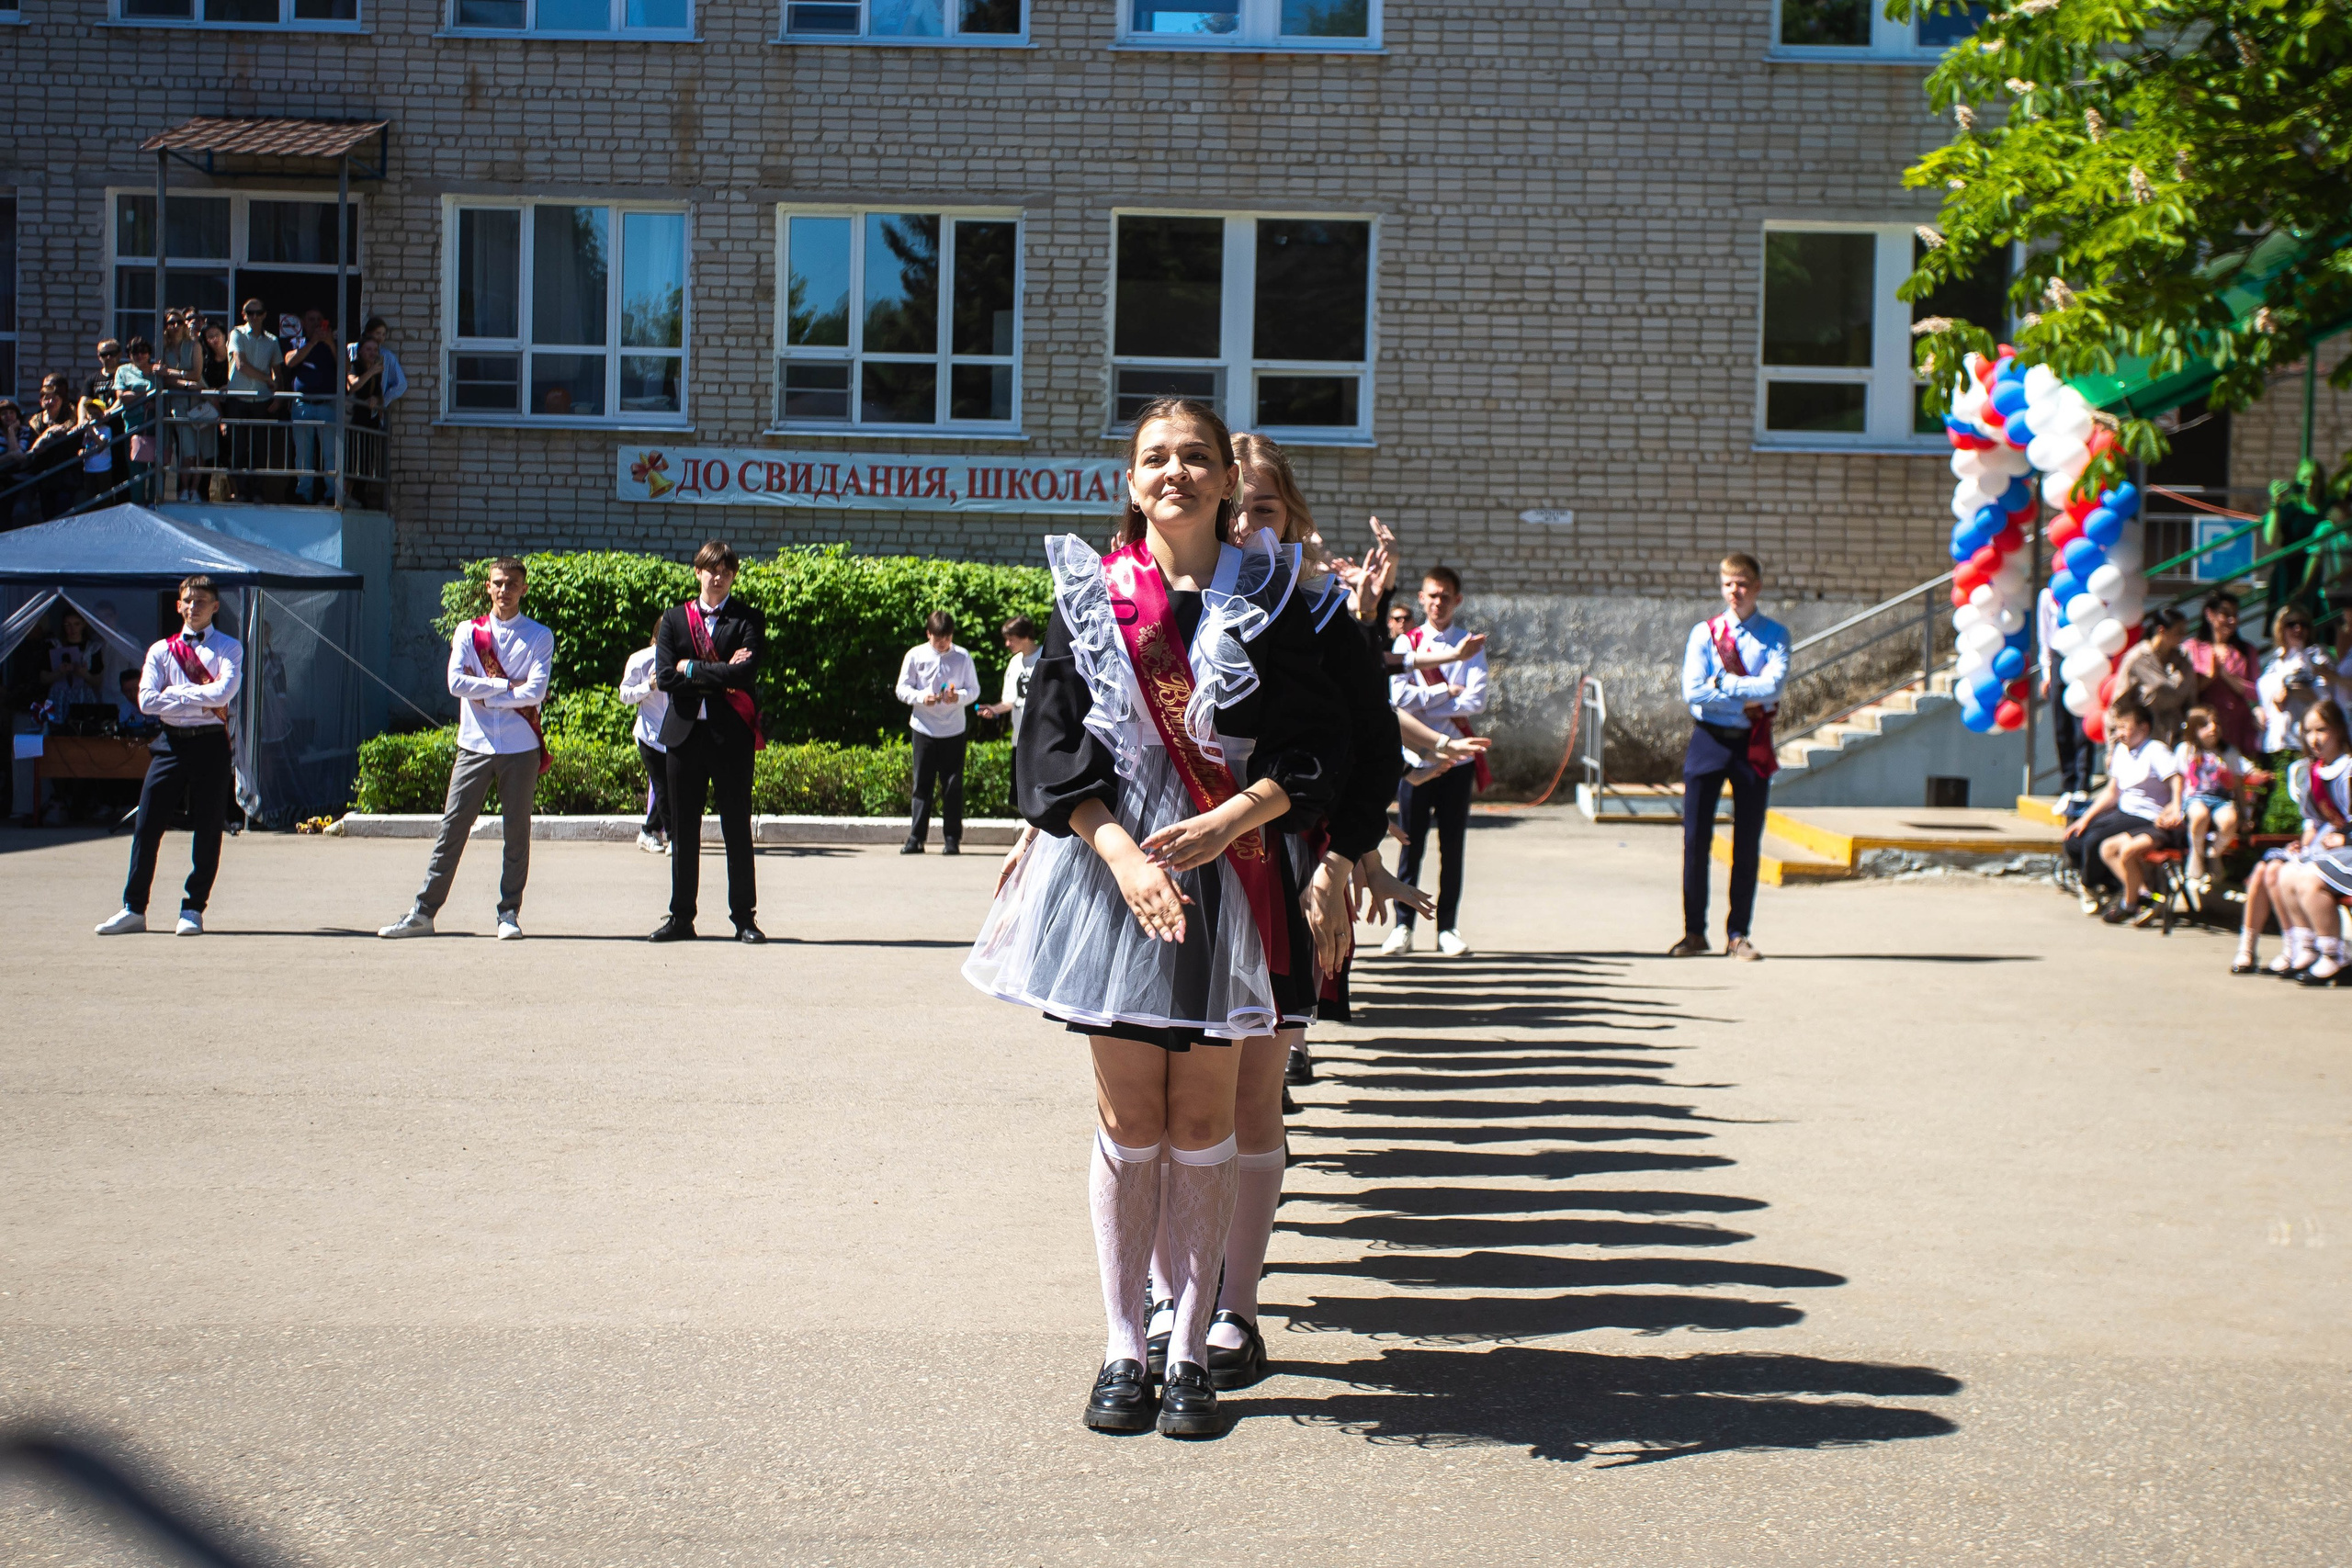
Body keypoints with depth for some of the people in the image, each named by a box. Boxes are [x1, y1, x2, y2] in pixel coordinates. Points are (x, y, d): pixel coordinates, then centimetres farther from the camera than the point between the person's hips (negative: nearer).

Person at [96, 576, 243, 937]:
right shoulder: (161, 650, 11)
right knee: (147, 825, 1)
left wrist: (177, 693, -7)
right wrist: (200, 702, -8)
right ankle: (134, 909, 10)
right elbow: (147, 700, -2)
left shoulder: (229, 648, 4)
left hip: (211, 742, -2)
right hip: (171, 742, 2)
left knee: (208, 829, 1)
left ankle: (193, 909, 11)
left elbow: (224, 692, -13)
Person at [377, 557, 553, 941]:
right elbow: (456, 682, -6)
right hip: (475, 745, 1)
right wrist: (507, 686, -10)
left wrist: (483, 692, -8)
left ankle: (509, 913, 13)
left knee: (517, 831, 4)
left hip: (521, 748, -1)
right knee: (452, 827, 1)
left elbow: (535, 690, -11)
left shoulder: (539, 637, 3)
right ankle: (423, 912, 6)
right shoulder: (467, 631, 8)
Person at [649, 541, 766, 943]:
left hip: (731, 734, -3)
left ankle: (744, 917, 9)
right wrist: (719, 676, -9)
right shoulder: (674, 618, 10)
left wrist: (692, 668, -8)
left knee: (737, 829, 2)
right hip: (684, 732, 3)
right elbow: (665, 677, -2)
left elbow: (746, 672, -14)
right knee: (683, 830, 7)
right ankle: (681, 917, 15)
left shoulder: (748, 619, 2)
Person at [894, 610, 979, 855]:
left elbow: (974, 689, 5)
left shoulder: (963, 657, 2)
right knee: (922, 785, 2)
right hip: (924, 729, 0)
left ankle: (952, 838, 8)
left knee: (953, 786, 1)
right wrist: (921, 697, -17)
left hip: (954, 731, 0)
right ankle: (915, 838, 7)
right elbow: (902, 689, 3)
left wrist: (959, 696, -16)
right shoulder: (915, 656, 1)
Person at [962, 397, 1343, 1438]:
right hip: (1112, 872, 0)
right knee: (1128, 1122, 4)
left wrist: (1226, 822, -15)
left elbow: (1319, 745, 0)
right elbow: (1053, 738, 0)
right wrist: (1120, 853, -14)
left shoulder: (1267, 596, 5)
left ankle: (1191, 1351, 15)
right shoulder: (1090, 592, 5)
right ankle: (1124, 1348, 16)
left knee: (1201, 1123, 4)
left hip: (1227, 883, 0)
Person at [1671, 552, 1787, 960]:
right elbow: (1692, 691, -10)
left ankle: (1738, 935, 13)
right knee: (1696, 839, 0)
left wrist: (1721, 683, -13)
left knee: (1748, 843, 5)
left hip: (1753, 744, 0)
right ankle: (1694, 932, 11)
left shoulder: (1775, 635, 3)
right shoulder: (1704, 633, 3)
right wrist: (1747, 701, -12)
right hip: (1709, 740, 0)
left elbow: (1773, 686, -14)